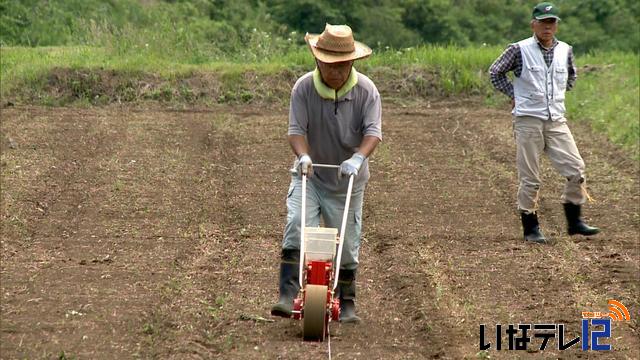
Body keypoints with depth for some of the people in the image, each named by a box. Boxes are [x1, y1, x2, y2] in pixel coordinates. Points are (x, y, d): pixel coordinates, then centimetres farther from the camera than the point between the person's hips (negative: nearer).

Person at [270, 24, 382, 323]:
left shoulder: (366, 90, -11)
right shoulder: (303, 87, -11)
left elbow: (373, 131, -20)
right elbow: (296, 129, -15)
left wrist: (358, 158, -39)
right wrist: (303, 155, -36)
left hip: (347, 180, 1)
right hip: (309, 175, -1)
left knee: (347, 244, 8)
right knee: (296, 226, -21)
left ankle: (346, 304, 24)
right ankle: (287, 296, -25)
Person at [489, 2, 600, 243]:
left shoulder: (565, 50, 9)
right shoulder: (519, 50, -4)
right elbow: (495, 72, 5)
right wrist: (513, 95, 3)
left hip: (557, 121, 4)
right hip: (528, 120, -4)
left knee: (576, 169, -6)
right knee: (529, 178, -1)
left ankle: (574, 221, 7)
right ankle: (530, 228, 9)